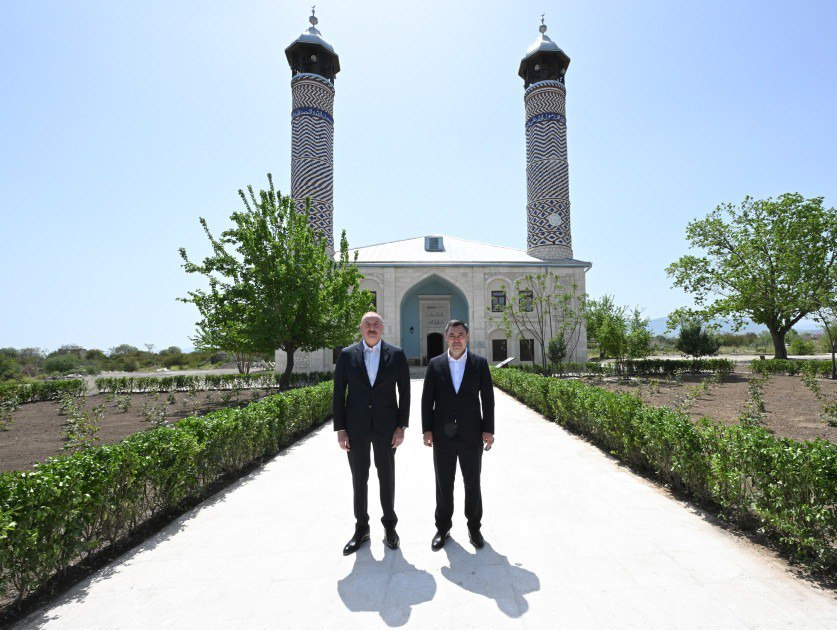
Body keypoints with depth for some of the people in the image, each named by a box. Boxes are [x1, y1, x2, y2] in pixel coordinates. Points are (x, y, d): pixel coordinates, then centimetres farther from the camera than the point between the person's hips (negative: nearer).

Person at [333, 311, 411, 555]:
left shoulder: (396, 354, -2)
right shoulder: (347, 355, -1)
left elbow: (404, 392, 0)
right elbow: (338, 394, 0)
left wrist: (401, 426, -5)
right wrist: (340, 429, -4)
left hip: (386, 425, 0)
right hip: (356, 426, 1)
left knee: (387, 476, 11)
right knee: (359, 478, 11)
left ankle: (389, 525, 30)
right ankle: (361, 528, 29)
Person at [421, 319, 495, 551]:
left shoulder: (480, 363, 0)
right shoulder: (435, 364, 1)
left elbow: (487, 398, 1)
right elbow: (427, 399, 2)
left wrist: (488, 429, -3)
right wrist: (426, 429, -2)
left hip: (471, 435, 0)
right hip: (443, 435, 1)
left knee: (472, 483, 12)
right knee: (443, 484, 11)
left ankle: (474, 526, 30)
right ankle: (443, 527, 28)